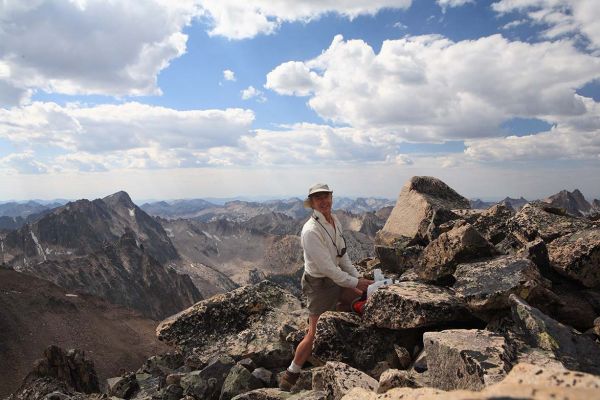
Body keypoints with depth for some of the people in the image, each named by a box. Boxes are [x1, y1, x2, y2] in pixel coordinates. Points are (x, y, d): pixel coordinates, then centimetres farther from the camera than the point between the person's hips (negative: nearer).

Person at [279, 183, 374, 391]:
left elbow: (343, 255, 6)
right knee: (315, 334, -4)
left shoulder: (334, 220, -2)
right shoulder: (311, 231, -28)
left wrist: (358, 277, 1)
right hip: (319, 284, -8)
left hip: (335, 278, 8)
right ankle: (290, 376, 15)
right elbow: (327, 267, -26)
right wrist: (355, 282, -18)